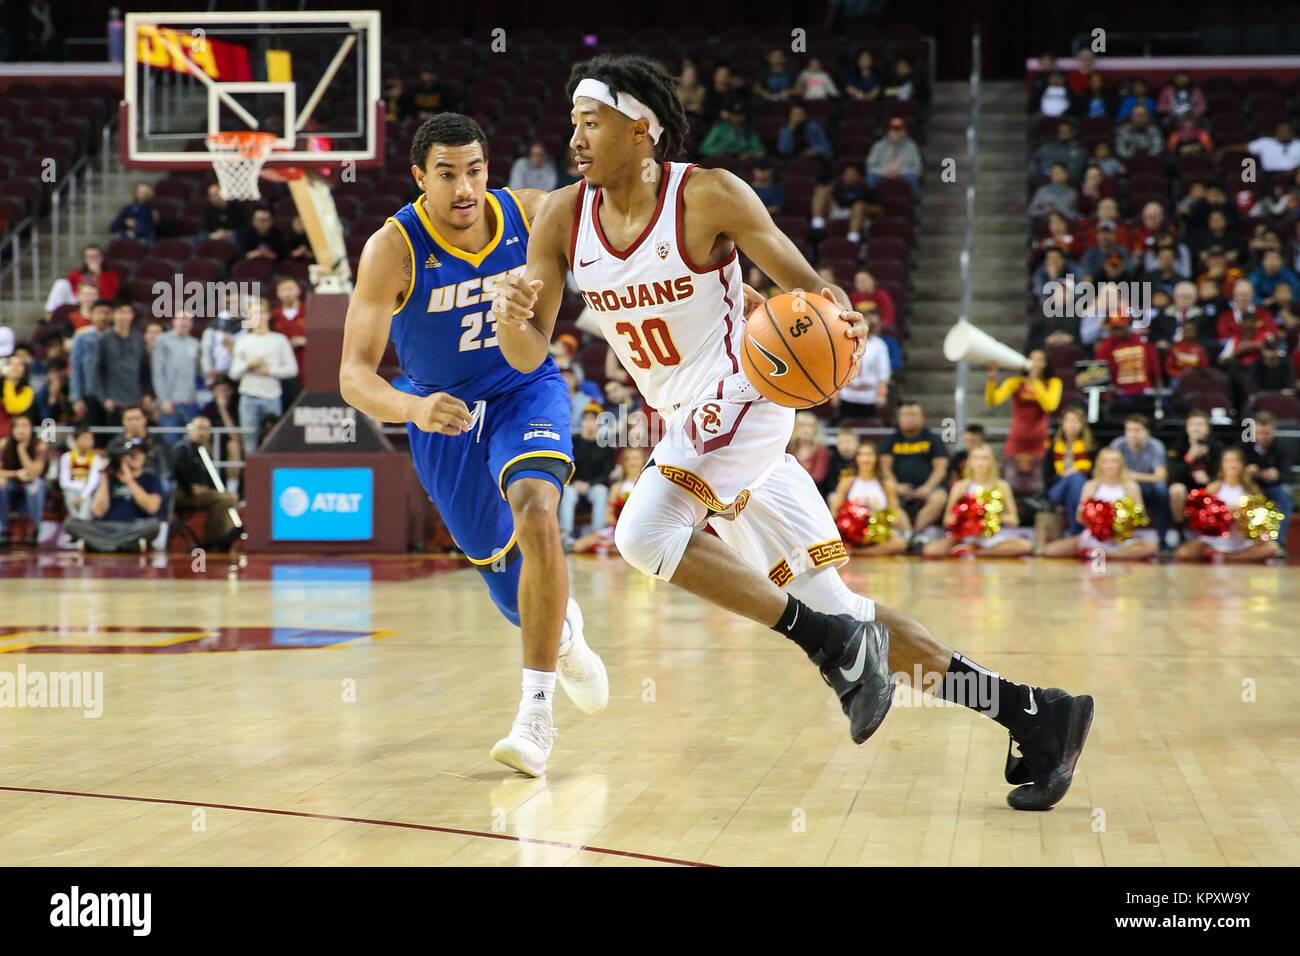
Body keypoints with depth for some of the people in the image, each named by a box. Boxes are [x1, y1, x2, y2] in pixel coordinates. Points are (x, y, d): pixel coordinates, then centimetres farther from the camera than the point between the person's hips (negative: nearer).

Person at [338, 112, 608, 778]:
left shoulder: (527, 213, -15)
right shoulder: (393, 248, -23)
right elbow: (354, 375, -28)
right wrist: (412, 409, -49)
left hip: (527, 391, 0)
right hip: (444, 413, 0)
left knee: (536, 515, -31)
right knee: (507, 586, 12)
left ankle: (535, 715, -27)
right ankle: (563, 630, 52)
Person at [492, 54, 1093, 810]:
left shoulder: (709, 196, -13)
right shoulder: (562, 218, 1)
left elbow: (808, 286, -8)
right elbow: (529, 356, 0)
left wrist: (837, 316, -30)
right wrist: (513, 316, -23)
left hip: (741, 399, -6)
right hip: (687, 425, 7)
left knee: (644, 534, -28)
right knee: (837, 615, 6)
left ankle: (836, 642, -15)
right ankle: (1034, 714, 10)